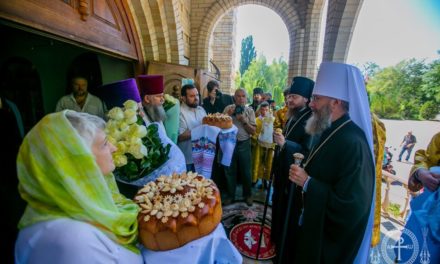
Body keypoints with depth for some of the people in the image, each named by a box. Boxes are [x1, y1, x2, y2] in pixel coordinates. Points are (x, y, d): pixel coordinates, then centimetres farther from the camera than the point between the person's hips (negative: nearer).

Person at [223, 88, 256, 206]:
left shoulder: (250, 111, -1)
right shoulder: (228, 108, 0)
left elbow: (253, 131, -4)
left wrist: (244, 120, -17)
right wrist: (228, 115, -16)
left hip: (244, 144, 0)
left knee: (246, 171, 12)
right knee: (230, 171, 13)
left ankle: (248, 195, 32)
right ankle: (230, 195, 31)